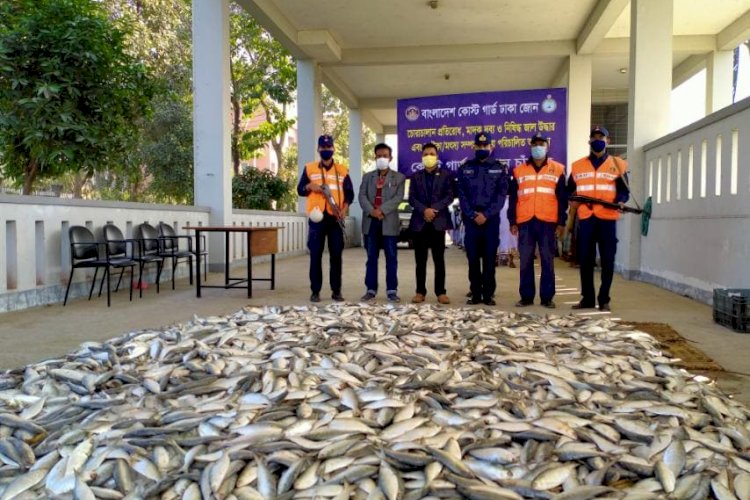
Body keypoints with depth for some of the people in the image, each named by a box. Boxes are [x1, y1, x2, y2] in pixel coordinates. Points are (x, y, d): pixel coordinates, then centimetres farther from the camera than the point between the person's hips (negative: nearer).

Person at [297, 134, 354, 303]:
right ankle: (315, 291, 6)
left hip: (336, 218, 1)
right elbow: (300, 189, 9)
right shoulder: (309, 168, 8)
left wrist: (344, 208, -9)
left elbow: (349, 192, 7)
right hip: (317, 217, -1)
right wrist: (309, 187, -13)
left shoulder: (342, 170, 9)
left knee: (336, 255, 2)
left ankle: (336, 291, 9)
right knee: (315, 255, 0)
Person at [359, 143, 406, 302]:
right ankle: (371, 289, 12)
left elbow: (398, 198, -6)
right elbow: (362, 196, 2)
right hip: (370, 221, 2)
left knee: (391, 258, 0)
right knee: (371, 257, 6)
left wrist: (382, 210, -18)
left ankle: (392, 290, 5)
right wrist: (371, 210, -16)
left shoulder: (399, 177, 7)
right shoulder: (367, 177, 14)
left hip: (389, 222, -2)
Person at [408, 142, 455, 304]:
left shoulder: (445, 174, 8)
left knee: (439, 259, 0)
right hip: (420, 221, 2)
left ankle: (441, 292, 5)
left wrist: (434, 209, -13)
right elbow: (411, 198, 3)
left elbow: (450, 196, -2)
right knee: (420, 260, 3)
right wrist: (424, 210, -13)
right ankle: (420, 291, 9)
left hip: (438, 221, -2)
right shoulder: (416, 176, 13)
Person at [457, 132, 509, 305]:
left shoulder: (500, 168, 7)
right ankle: (475, 294, 10)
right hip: (471, 219, 1)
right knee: (472, 258, 2)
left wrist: (486, 214, -13)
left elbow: (501, 194, -2)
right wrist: (473, 215, -9)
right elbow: (462, 194, 3)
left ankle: (488, 294, 5)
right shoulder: (465, 168, 10)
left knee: (489, 258, 0)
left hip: (491, 219, -1)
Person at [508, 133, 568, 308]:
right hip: (525, 222, 1)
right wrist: (512, 222, 4)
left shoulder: (557, 170, 7)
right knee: (525, 261, 3)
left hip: (548, 222, -1)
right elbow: (513, 198, 10)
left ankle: (547, 297, 9)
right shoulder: (519, 171, 10)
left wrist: (561, 222, 0)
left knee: (548, 261, 2)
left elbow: (562, 199, 6)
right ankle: (526, 296, 11)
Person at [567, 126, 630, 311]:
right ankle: (587, 298, 12)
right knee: (585, 260, 3)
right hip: (585, 218, 2)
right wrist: (572, 199, -4)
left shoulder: (617, 164, 9)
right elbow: (570, 190, 17)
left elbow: (624, 190, 5)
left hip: (607, 218, -2)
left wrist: (620, 201, -15)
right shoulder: (578, 166, 14)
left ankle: (604, 300, 8)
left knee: (607, 260, 0)